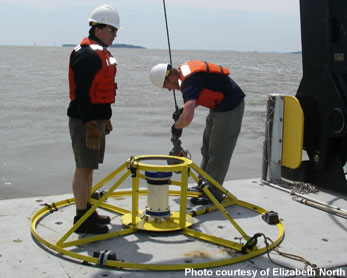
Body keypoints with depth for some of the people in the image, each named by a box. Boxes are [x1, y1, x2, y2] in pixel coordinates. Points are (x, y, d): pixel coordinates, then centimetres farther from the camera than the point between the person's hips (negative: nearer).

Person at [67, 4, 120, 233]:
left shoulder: (101, 53, 17)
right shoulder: (87, 54, -17)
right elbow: (82, 92, -23)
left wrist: (105, 119, 25)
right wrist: (90, 125, -25)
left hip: (96, 118, 10)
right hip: (85, 120, -10)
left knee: (88, 167, 17)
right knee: (84, 168, -4)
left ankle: (87, 210, 29)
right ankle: (82, 219, 4)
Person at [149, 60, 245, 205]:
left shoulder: (189, 81, -28)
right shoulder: (184, 69, 3)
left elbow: (187, 118, -38)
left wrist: (176, 127, -16)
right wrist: (183, 109, 10)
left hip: (229, 108, -10)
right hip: (219, 106, 11)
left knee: (218, 152, -5)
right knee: (207, 148, 17)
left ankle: (214, 193, 4)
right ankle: (204, 184, 29)